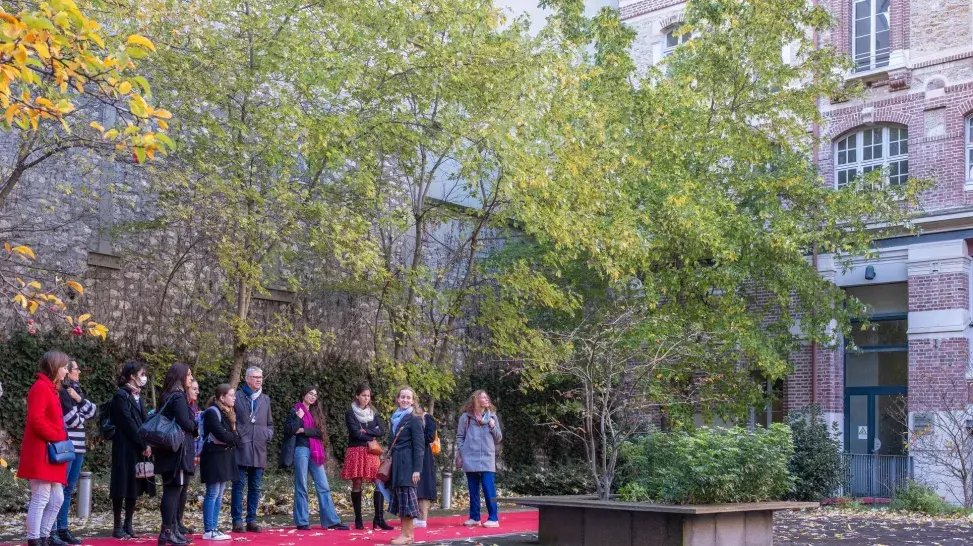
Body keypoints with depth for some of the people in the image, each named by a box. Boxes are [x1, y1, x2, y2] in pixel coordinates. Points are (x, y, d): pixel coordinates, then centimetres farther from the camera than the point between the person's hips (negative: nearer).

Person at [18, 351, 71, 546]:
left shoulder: (50, 389, 19)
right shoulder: (41, 387, -12)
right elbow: (35, 419, -22)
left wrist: (59, 438, 11)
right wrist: (57, 437, -16)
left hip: (51, 453, 10)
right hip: (42, 453, -10)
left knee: (56, 499, 11)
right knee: (40, 499, -8)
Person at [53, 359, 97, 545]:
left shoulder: (75, 390, 16)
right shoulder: (61, 392, -10)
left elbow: (93, 412, 9)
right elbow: (71, 419, -15)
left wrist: (80, 400, -6)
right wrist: (83, 417, 5)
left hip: (78, 446, 8)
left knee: (68, 489, 10)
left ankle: (62, 529, 15)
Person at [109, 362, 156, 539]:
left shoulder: (137, 396, 16)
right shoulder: (121, 396, -9)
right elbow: (128, 423, -15)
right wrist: (143, 444, -13)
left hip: (139, 449, 8)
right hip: (125, 448, -8)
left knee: (134, 486, 8)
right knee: (123, 486, -4)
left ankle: (128, 525, 14)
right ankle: (118, 527, 3)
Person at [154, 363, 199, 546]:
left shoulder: (171, 396, 17)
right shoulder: (179, 396, -13)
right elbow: (185, 423, -20)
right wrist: (196, 426, 2)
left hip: (174, 450, 10)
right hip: (178, 450, -10)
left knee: (179, 490, 12)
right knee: (174, 489, -8)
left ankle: (174, 530, 15)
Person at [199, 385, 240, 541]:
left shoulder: (227, 413, 16)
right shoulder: (212, 412, -13)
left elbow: (234, 434, 14)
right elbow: (221, 434, -20)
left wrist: (230, 439, -6)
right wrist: (233, 438, -5)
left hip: (224, 456, 9)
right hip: (214, 456, -9)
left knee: (219, 495, 10)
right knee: (213, 494, -7)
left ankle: (214, 528, 14)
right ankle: (208, 531, -3)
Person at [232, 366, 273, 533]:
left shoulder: (265, 399, 15)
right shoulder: (237, 397, 1)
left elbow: (270, 423, 22)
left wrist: (268, 435, 4)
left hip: (259, 450, 4)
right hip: (241, 448, -4)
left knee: (255, 487, 7)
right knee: (239, 485, -3)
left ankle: (251, 521, 12)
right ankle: (237, 521, 1)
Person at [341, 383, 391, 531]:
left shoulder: (373, 413, 14)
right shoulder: (350, 413, 1)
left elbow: (382, 431, 2)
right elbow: (355, 433, -11)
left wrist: (365, 431, -8)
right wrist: (371, 438, -4)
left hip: (371, 452, 4)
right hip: (356, 451, -4)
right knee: (357, 484, -2)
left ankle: (379, 518, -7)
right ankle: (358, 519, 6)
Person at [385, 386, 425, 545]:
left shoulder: (415, 419, -6)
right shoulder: (396, 418, 15)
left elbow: (419, 445, -10)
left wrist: (417, 468, -16)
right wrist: (390, 462, 14)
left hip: (408, 462, -7)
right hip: (396, 462, 7)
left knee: (406, 496, -8)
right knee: (400, 496, 7)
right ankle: (407, 532, 11)